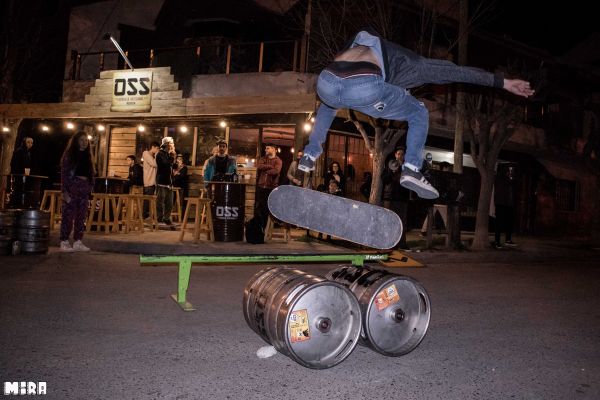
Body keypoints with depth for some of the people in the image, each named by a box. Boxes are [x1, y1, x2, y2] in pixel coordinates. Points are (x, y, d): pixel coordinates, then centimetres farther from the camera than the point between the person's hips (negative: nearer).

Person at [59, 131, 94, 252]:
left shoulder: (87, 156, 18)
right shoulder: (69, 155, 1)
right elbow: (64, 173, -5)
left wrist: (90, 188, 5)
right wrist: (65, 191, -14)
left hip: (84, 189, 6)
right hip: (72, 187, -6)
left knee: (81, 216, 4)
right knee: (68, 215, -7)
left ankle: (78, 242, 9)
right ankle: (64, 242, -2)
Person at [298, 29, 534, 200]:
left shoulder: (363, 42, 41)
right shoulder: (412, 64, 28)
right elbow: (458, 71, 27)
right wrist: (502, 82, 30)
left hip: (325, 82, 5)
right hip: (364, 87, -4)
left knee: (327, 104, 44)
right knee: (419, 113, 21)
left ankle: (310, 156, 38)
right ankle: (411, 170, 6)